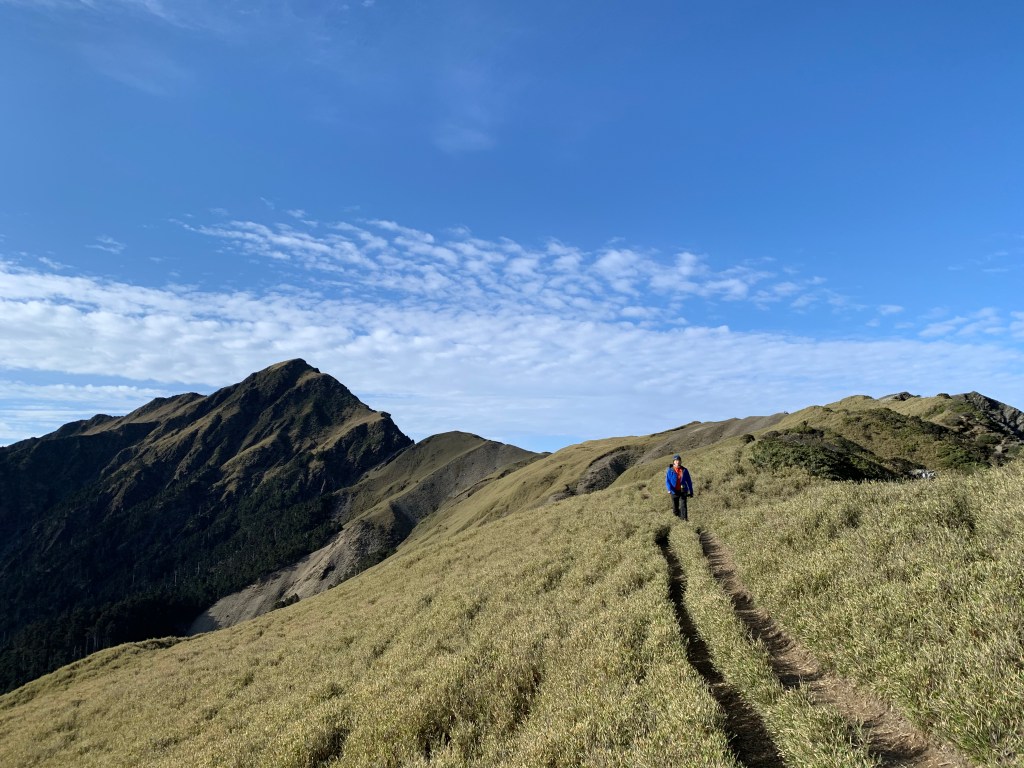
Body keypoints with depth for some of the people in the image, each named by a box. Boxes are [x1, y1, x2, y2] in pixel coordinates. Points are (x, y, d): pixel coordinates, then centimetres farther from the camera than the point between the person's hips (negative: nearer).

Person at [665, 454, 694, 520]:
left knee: (683, 505, -10)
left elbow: (689, 481, 9)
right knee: (675, 506, 10)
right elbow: (667, 481, -7)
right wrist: (670, 490, -22)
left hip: (683, 491, 0)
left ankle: (684, 519, -12)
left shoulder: (684, 470, 1)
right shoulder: (670, 471, -3)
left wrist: (691, 491, 10)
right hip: (674, 492, 0)